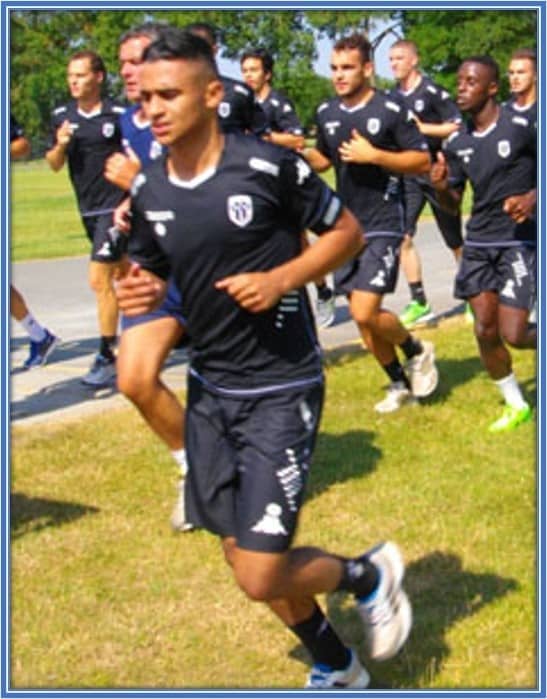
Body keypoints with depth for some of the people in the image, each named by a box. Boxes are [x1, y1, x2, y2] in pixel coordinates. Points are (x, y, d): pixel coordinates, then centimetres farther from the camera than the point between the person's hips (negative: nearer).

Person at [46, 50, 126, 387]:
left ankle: (108, 357, -5)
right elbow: (54, 165, 9)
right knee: (123, 275, 19)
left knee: (100, 280, -12)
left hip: (114, 206, -6)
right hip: (88, 208, 6)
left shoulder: (118, 115, -11)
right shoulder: (62, 116, 5)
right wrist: (61, 145, -11)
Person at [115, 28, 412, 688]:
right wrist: (139, 291, -9)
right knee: (242, 555, 16)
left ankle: (369, 573, 22)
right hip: (209, 389, 6)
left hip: (280, 390, -6)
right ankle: (336, 668, 41)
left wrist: (281, 278, -18)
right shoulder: (147, 190, 0)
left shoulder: (268, 165, -15)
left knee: (261, 576, -11)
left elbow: (348, 231, -3)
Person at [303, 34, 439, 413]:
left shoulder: (391, 111, -10)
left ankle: (417, 350, 13)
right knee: (363, 316, 9)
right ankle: (401, 384, 28)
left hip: (382, 227, -6)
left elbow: (423, 161, -8)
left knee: (365, 313, -17)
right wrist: (299, 153, 1)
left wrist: (374, 155, -19)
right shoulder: (326, 113, 7)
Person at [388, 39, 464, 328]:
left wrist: (421, 128, -18)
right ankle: (419, 303, 0)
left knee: (455, 241, 6)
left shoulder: (433, 92, -10)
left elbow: (457, 126, -13)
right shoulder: (392, 98, 9)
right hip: (407, 177, 5)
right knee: (402, 236, -7)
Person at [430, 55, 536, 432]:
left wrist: (532, 198, -20)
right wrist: (440, 186, -9)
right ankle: (516, 405, 23)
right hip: (479, 242, 5)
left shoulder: (520, 128, -12)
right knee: (485, 330, 3)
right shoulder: (457, 143, 5)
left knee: (513, 334, -12)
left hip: (520, 241, -5)